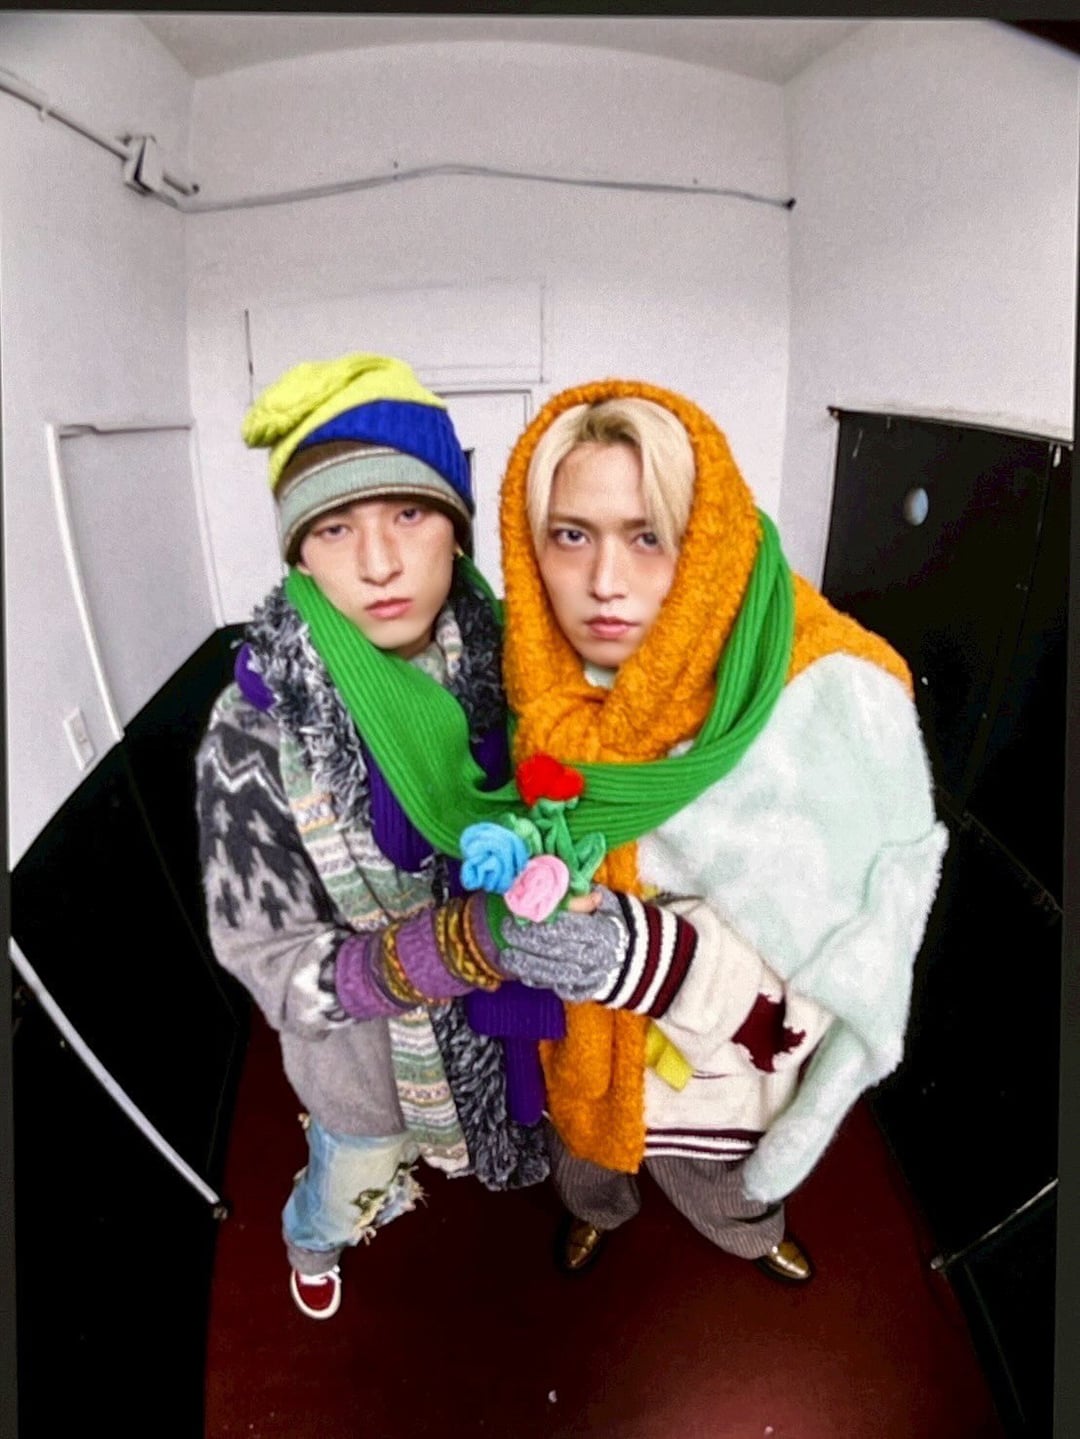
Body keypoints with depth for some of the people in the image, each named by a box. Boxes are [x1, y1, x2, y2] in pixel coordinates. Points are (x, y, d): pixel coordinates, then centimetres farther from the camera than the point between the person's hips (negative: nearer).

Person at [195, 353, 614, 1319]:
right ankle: (311, 1242, 66)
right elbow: (274, 964, -25)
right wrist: (456, 943, -41)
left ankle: (412, 1166, 71)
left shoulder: (502, 661, -21)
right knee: (351, 1190, 28)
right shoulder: (257, 731, -30)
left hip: (500, 1024, 3)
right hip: (368, 1057, -3)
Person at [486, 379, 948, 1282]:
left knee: (728, 1192, 31)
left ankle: (755, 1234, 69)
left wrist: (654, 955, -42)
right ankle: (597, 1210, 70)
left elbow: (851, 959, -26)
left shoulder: (831, 700, -32)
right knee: (585, 1156, 33)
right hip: (581, 1039, 3)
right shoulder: (554, 681, -18)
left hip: (722, 1072, -2)